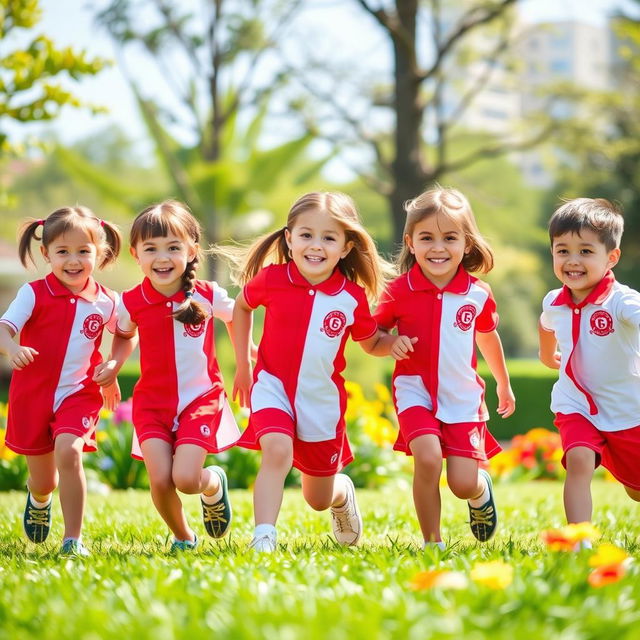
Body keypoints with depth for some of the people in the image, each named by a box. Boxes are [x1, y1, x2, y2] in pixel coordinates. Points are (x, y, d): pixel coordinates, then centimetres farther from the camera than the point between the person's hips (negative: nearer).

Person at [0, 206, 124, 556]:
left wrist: (114, 365, -1)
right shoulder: (34, 293, -9)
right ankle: (38, 499, 51)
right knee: (44, 481, 10)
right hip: (32, 394, 0)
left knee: (68, 452, -27)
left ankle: (73, 540, -17)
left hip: (79, 393, 0)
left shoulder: (105, 302, -2)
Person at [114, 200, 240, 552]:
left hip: (201, 400, -2)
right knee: (161, 481, -13)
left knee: (186, 479, -16)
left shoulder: (208, 295, -9)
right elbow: (123, 335, 16)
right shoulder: (131, 302, -5)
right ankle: (183, 537, 17)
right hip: (152, 403, 2)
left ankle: (215, 485, 22)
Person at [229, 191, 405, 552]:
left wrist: (396, 343, -17)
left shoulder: (353, 297, -11)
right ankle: (263, 539, -29)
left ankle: (343, 492, 51)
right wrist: (243, 365, 9)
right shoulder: (271, 279, -12)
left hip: (323, 400, 1)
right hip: (273, 387, -1)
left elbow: (373, 343, 6)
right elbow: (242, 306, 9)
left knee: (319, 499, 14)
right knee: (277, 451, -32)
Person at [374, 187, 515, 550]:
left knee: (463, 484, -4)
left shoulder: (478, 295, -4)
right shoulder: (399, 292, -9)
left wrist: (504, 384, 30)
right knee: (428, 458, -25)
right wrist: (391, 345, -19)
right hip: (416, 391, -1)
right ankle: (432, 542, -5)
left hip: (463, 397, 1)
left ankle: (483, 489, 36)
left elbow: (488, 338, 16)